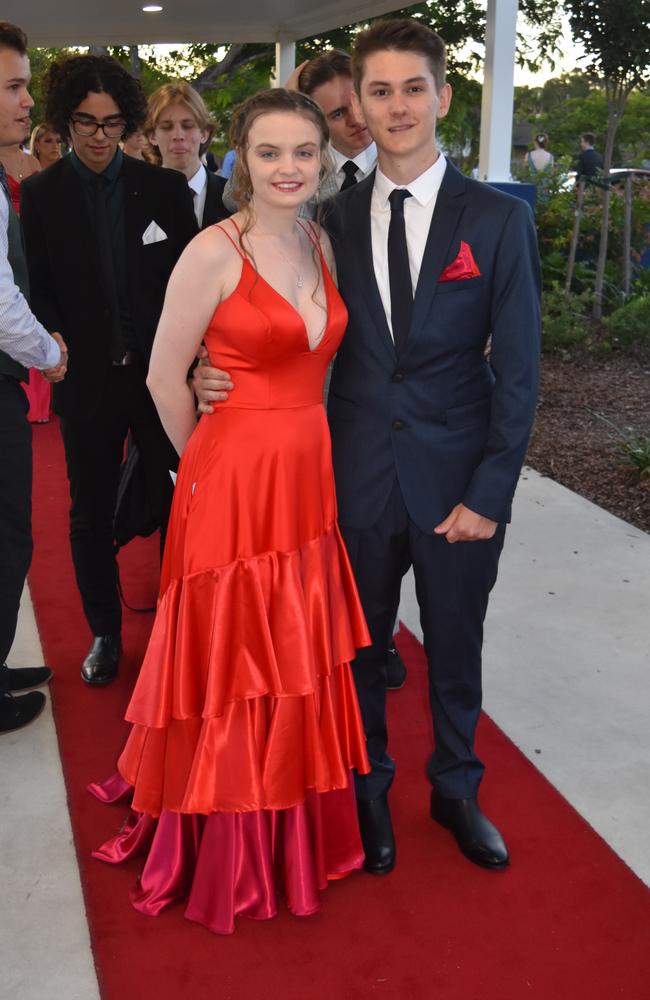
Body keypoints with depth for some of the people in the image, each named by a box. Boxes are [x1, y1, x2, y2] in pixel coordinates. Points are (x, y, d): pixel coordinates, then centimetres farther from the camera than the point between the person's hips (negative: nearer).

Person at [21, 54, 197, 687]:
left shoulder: (163, 188, 3)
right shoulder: (41, 194, 1)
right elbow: (41, 293, 0)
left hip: (160, 374, 0)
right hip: (87, 380, 0)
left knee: (175, 505, 3)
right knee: (91, 514, 10)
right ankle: (104, 633, 26)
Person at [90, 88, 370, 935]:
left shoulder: (321, 245, 8)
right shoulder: (215, 251, -13)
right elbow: (165, 379, -9)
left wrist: (290, 447, 10)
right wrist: (215, 462, 4)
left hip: (308, 478, 7)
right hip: (234, 489, -6)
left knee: (297, 668, 17)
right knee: (234, 671, 7)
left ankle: (294, 827, 39)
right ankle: (226, 848, 28)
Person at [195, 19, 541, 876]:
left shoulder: (499, 219, -5)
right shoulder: (336, 219, 1)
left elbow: (518, 371, -6)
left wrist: (489, 492, -10)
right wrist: (226, 376, -15)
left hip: (456, 478, -1)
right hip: (360, 475, 2)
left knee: (455, 648, 16)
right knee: (360, 646, 16)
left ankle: (456, 790, 41)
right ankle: (369, 791, 40)